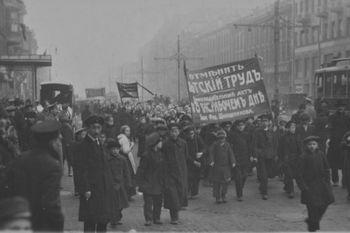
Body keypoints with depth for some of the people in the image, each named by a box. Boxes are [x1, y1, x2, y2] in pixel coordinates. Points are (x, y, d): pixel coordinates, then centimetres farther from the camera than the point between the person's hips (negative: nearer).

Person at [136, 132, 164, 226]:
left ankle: (156, 218, 19)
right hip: (148, 183, -6)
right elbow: (141, 170, -12)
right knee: (148, 202, -2)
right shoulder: (147, 155, -14)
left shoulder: (161, 154, 8)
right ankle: (148, 219, 5)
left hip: (159, 183, 7)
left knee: (158, 201, 9)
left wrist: (163, 181, 12)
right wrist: (141, 183, -14)